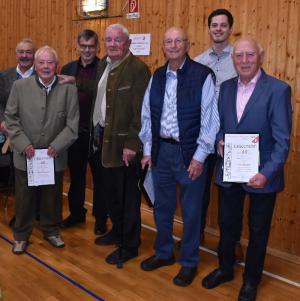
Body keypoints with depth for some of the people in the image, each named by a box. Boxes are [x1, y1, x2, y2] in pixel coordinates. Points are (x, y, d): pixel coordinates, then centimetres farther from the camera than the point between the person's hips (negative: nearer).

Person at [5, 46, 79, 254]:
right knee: (24, 198, 12)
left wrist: (56, 146, -13)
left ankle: (51, 231, 37)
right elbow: (11, 118, -1)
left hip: (55, 157, 0)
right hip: (25, 157, 0)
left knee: (53, 198, 15)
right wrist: (23, 144, -11)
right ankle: (21, 235, 31)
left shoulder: (69, 89, -5)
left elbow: (72, 124, -5)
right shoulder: (20, 86, -2)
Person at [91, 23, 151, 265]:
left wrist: (131, 144, -20)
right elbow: (96, 97, 15)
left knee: (127, 197, 4)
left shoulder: (138, 68, -13)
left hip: (122, 142, -8)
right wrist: (96, 133, 7)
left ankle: (129, 246, 19)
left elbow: (139, 111, -18)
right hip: (101, 138, 8)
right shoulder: (103, 64, 13)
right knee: (108, 192, 20)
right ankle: (117, 231, 39)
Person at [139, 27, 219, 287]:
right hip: (161, 150, 5)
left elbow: (210, 119, -11)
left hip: (190, 153, -4)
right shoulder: (156, 77, 7)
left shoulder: (203, 75, -9)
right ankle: (164, 253, 38)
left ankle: (189, 262, 28)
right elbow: (147, 116, 10)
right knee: (162, 206, 17)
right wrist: (148, 150, 8)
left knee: (191, 211, 8)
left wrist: (199, 157, -13)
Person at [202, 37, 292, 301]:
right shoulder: (226, 87, 4)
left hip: (261, 175, -4)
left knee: (258, 231, 14)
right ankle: (225, 269, 43)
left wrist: (267, 174, -25)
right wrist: (219, 141, -9)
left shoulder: (278, 89, -13)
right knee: (227, 225, 19)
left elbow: (282, 139, -15)